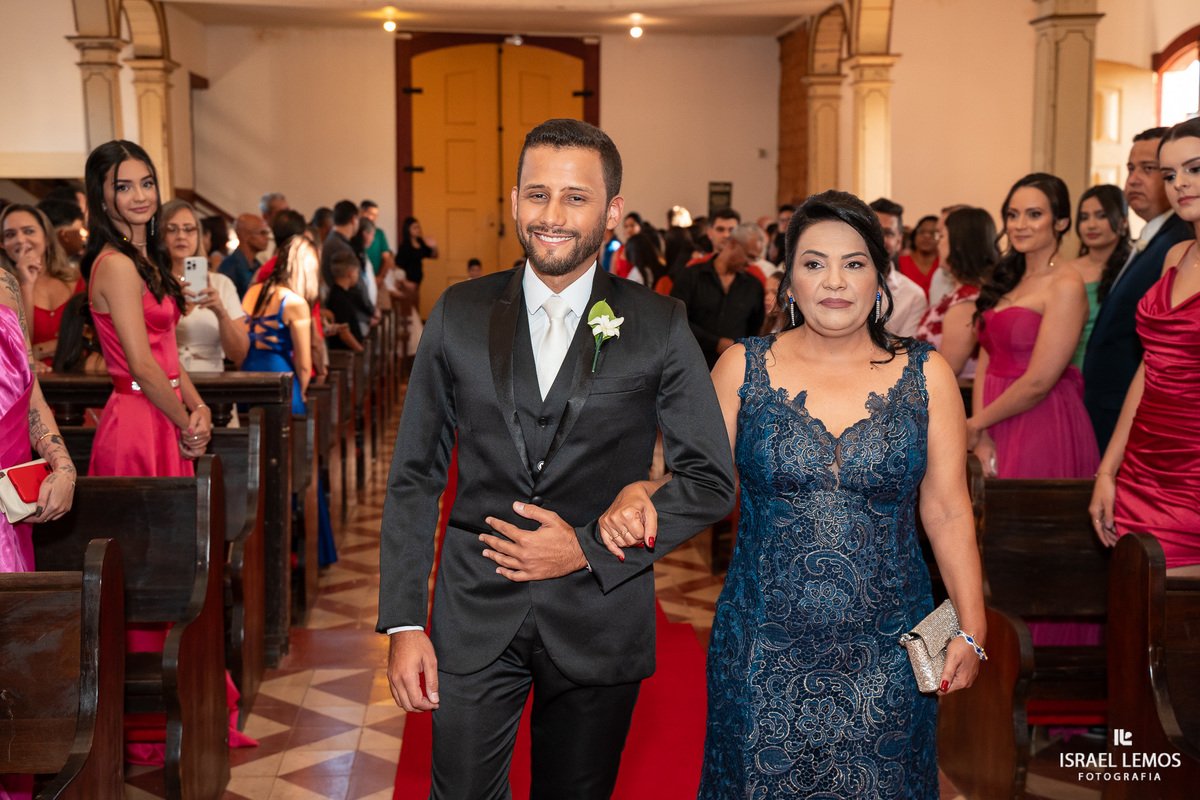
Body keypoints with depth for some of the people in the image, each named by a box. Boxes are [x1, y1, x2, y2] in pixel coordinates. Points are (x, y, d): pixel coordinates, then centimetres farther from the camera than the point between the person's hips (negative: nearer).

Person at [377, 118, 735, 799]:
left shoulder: (660, 328, -5)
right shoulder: (460, 314, 0)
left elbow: (712, 481, -2)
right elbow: (415, 475, 3)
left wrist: (589, 550, -12)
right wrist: (403, 621, -3)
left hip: (599, 622, 0)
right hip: (474, 617, 1)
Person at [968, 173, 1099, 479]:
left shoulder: (1066, 287, -13)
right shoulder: (1008, 280, 12)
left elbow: (1038, 382, -18)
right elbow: (986, 364, 6)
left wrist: (975, 424, -5)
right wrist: (981, 438, -7)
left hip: (1043, 429, -7)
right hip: (997, 433, 7)